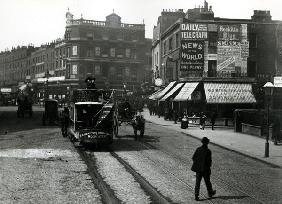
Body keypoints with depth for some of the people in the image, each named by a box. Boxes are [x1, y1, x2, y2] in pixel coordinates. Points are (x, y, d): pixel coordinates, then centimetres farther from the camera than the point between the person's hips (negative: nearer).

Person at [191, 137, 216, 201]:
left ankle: (196, 196, 1)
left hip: (198, 168, 3)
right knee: (207, 182, 16)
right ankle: (210, 193, 35)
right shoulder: (208, 151, -15)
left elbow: (193, 158, -1)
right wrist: (209, 165, 5)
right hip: (205, 169, -3)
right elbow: (209, 161, -14)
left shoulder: (198, 149, -4)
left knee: (197, 182, 6)